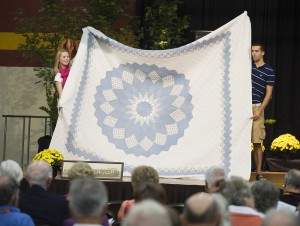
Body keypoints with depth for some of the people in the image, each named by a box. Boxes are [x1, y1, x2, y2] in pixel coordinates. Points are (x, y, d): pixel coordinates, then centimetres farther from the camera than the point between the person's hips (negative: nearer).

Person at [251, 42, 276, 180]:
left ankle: (259, 172, 0)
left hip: (256, 108, -3)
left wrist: (259, 111, -9)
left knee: (257, 142, -4)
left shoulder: (268, 71, 1)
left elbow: (269, 93, -2)